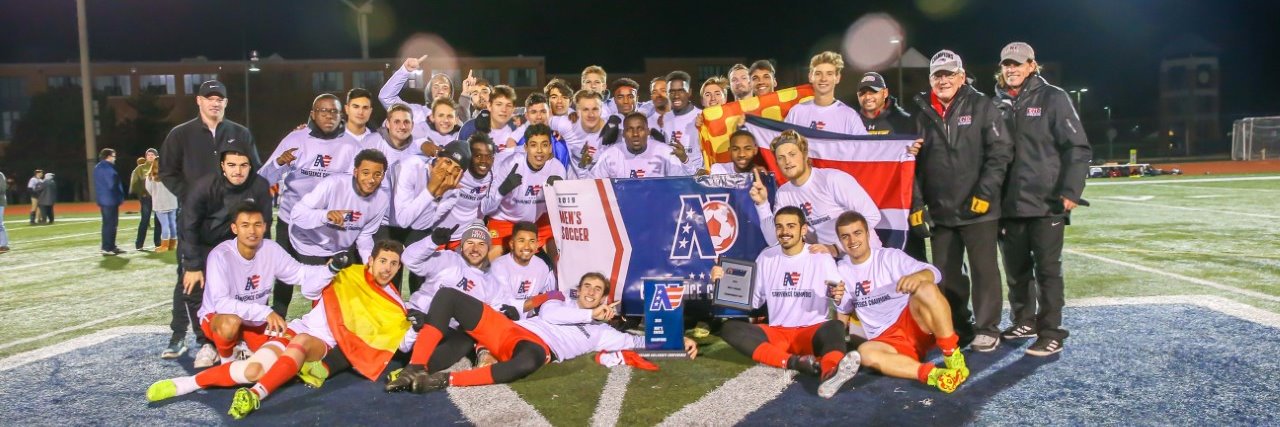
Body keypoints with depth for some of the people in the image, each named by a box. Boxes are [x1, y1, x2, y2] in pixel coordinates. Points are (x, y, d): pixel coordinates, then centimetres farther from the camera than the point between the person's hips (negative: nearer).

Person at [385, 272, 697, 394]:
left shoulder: (602, 333, 22)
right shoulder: (559, 304, 29)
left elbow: (638, 341, 12)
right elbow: (547, 314, 5)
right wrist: (590, 314, 9)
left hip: (539, 347, -3)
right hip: (507, 328, 3)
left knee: (527, 364, -45)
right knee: (448, 294, -15)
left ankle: (446, 380, -37)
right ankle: (416, 368, -24)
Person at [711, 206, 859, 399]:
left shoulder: (822, 258, 0)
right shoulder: (766, 258, 8)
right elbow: (751, 300, 12)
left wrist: (839, 296, -25)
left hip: (813, 332, -3)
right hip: (777, 334, 3)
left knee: (835, 326, -35)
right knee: (729, 328, -21)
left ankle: (832, 372, -71)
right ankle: (795, 362, -39)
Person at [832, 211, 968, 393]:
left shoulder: (890, 256, -2)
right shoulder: (842, 270, 9)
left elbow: (934, 273, -15)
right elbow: (843, 312, 14)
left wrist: (917, 276, -38)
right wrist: (838, 301, -10)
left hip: (915, 324, -2)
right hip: (886, 340, 2)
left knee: (926, 288, -32)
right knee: (865, 352, -33)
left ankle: (954, 358, -22)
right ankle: (933, 374, -40)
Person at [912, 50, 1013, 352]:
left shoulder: (982, 107, -1)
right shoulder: (922, 113, 9)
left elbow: (1000, 152, -6)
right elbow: (914, 162, 10)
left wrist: (985, 191, -14)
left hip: (978, 208, -4)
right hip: (940, 210, 4)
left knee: (984, 269, 2)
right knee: (946, 273, 9)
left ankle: (987, 329, 13)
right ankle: (956, 327, 22)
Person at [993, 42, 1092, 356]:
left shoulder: (1053, 98, -2)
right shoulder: (997, 104, 11)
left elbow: (1077, 148, -6)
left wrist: (1070, 191, -15)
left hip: (1046, 202, -5)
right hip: (1008, 203, 5)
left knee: (1047, 269, -1)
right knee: (1016, 269, 13)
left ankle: (1050, 333, 6)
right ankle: (1024, 322, 28)